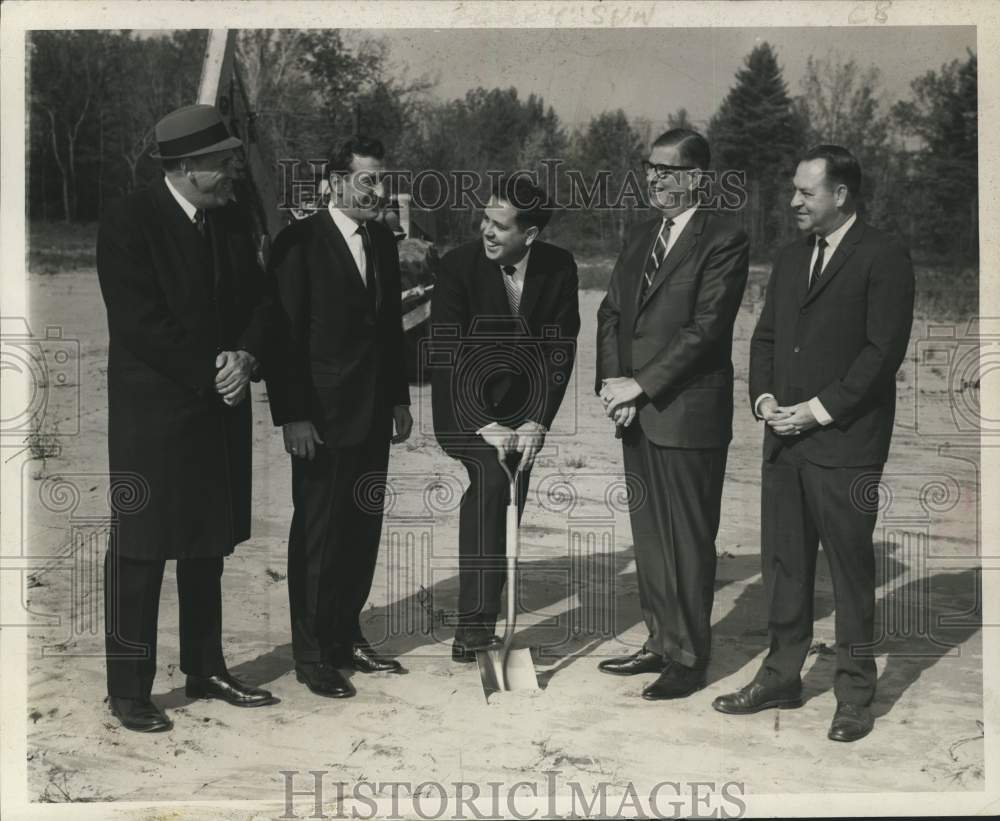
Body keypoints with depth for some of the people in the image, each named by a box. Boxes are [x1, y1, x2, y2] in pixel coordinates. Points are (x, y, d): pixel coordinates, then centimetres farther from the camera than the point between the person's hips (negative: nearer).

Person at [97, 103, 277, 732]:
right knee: (140, 551, 1)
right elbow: (139, 322, -17)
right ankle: (129, 691, 12)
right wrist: (211, 373, -16)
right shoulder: (129, 221, -11)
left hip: (220, 411, 7)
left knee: (208, 546, 15)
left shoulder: (230, 219, 9)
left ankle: (207, 669, 27)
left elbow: (259, 301, 9)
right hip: (153, 415, -6)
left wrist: (246, 358, -10)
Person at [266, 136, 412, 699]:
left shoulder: (384, 242, 12)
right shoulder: (300, 243, -10)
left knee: (363, 530, 12)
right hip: (322, 416, -6)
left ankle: (346, 636, 26)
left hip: (373, 416, 7)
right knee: (318, 535, 2)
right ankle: (312, 654, 13)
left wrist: (399, 398, 13)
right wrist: (293, 416, -15)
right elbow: (284, 335, -12)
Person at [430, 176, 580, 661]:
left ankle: (481, 622, 19)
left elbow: (561, 349, -6)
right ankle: (474, 622, -23)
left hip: (522, 409, 4)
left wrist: (538, 422, -15)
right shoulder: (459, 265, -16)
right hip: (466, 407, -3)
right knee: (490, 479, -26)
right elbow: (446, 353, -18)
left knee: (506, 511, 3)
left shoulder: (559, 268, -8)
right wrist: (484, 425, -24)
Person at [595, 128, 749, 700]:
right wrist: (614, 382, -2)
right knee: (649, 536, 13)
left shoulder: (724, 240, -8)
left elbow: (705, 329, -16)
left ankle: (690, 659, 13)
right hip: (638, 414, 7)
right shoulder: (642, 236, 15)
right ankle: (661, 642, 26)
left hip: (688, 415, -7)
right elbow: (612, 312, 13)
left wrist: (640, 385, -16)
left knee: (689, 541, 1)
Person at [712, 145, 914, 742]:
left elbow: (884, 349, -13)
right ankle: (782, 677, 24)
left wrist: (820, 410, -15)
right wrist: (764, 397, 1)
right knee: (783, 565, 12)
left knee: (852, 570, 2)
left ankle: (855, 693, 14)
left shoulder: (883, 258, -6)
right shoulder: (791, 258, 16)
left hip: (844, 444, -7)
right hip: (784, 441, 7)